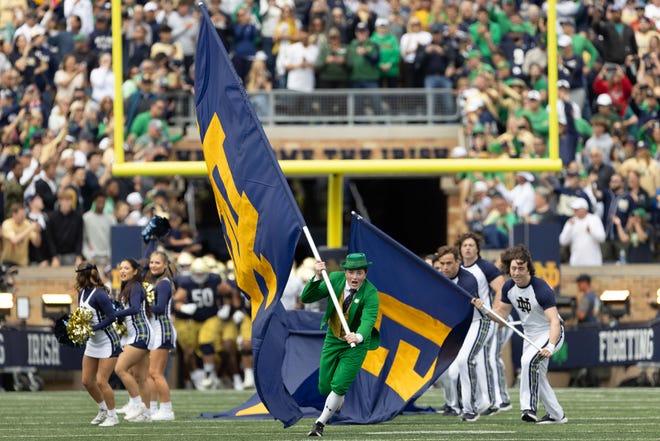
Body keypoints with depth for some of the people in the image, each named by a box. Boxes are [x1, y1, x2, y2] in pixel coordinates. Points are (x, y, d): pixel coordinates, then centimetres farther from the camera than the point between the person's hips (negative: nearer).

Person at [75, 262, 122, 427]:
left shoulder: (99, 294, -22)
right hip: (92, 342, 9)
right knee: (87, 381, 9)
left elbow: (111, 317, -24)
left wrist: (92, 329, -27)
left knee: (101, 381, -10)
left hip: (107, 342, -9)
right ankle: (103, 409, 28)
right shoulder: (82, 293, 4)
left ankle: (112, 416, 5)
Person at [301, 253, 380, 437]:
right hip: (333, 339, 4)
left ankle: (320, 423, 8)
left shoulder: (371, 293, -26)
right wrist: (318, 277, -34)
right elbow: (306, 298, -16)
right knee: (324, 386, 10)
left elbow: (368, 320, -41)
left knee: (338, 386, -12)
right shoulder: (335, 279, -14)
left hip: (356, 344, -4)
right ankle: (339, 401, 46)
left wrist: (358, 337, -62)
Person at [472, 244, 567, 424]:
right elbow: (501, 314, 6)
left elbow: (554, 321, -37)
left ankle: (529, 407, -29)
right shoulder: (509, 287, -7)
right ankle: (557, 415, 27)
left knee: (528, 360, -31)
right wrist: (484, 309, -14)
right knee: (537, 377, 12)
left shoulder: (541, 289, -29)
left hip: (550, 333, -8)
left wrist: (550, 347, -52)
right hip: (530, 335, 8)